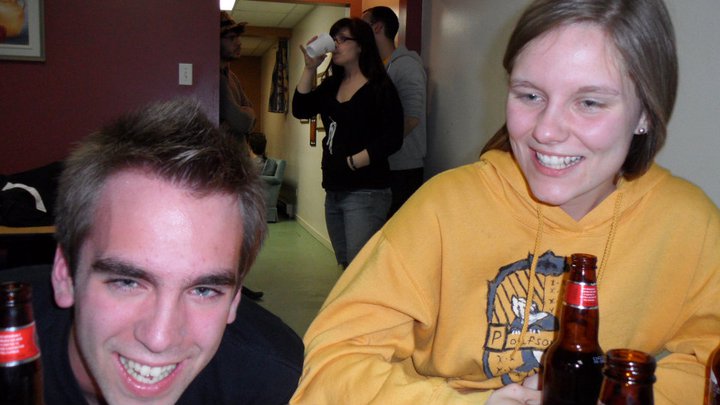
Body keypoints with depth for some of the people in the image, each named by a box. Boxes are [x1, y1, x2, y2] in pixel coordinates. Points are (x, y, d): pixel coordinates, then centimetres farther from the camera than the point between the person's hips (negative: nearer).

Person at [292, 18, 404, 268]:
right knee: (345, 269, 16)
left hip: (366, 193, -7)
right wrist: (310, 68, -3)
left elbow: (391, 140, -14)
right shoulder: (332, 84, 14)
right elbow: (301, 110, 4)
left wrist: (350, 163, -14)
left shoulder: (380, 87, -6)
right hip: (334, 191, 7)